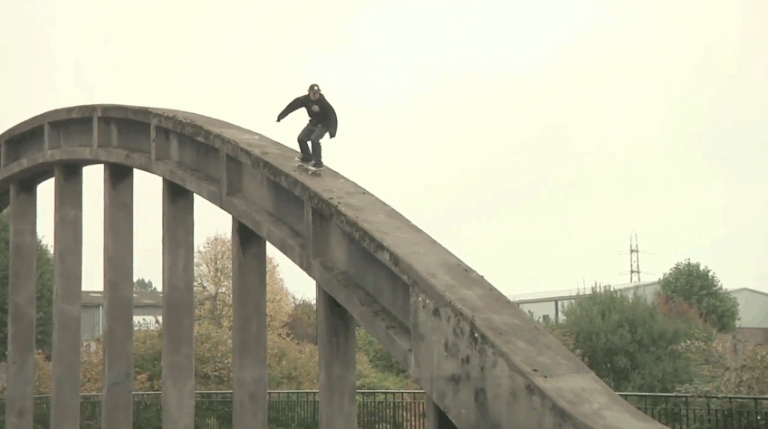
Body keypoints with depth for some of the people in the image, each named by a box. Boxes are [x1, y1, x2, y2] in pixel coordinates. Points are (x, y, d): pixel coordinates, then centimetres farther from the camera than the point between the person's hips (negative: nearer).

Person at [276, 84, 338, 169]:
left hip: (323, 125, -7)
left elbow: (332, 115, -30)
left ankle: (318, 162, -16)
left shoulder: (323, 102, -28)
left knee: (314, 139, -26)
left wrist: (332, 131, -39)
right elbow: (293, 106, -4)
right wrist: (281, 115, -2)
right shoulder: (306, 99, -12)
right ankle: (307, 157, 25)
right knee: (301, 138, 3)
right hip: (313, 123, 7)